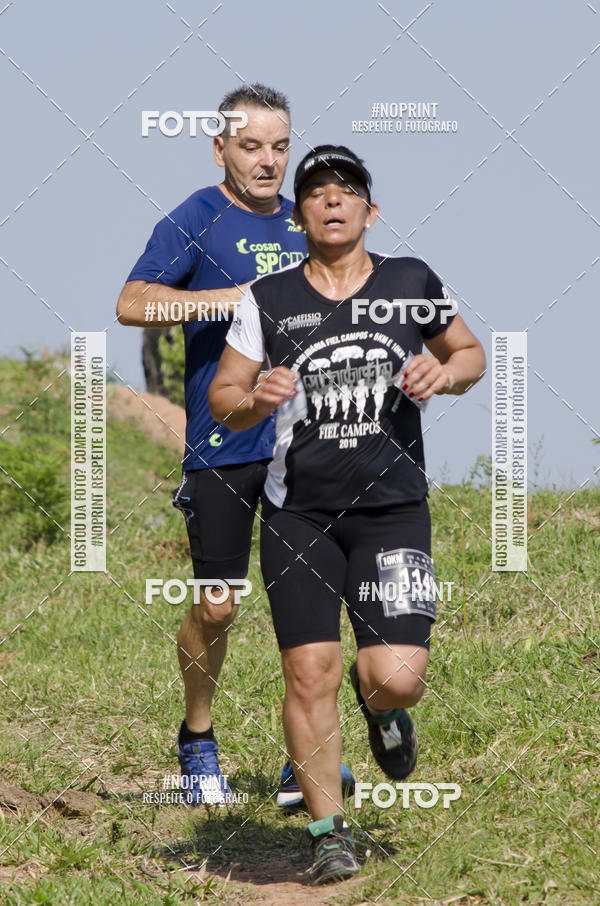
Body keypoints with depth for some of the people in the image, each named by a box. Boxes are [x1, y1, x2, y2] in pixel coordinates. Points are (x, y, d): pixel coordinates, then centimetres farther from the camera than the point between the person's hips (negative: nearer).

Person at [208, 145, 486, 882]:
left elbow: (470, 352, 19)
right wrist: (256, 399, -15)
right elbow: (220, 399, 8)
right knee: (309, 675, -7)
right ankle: (329, 833, 7)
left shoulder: (412, 283, 6)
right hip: (297, 511, 0)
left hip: (393, 508, 0)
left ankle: (381, 704, 27)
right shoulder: (267, 300, 5)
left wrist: (443, 372, -4)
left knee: (397, 676, -12)